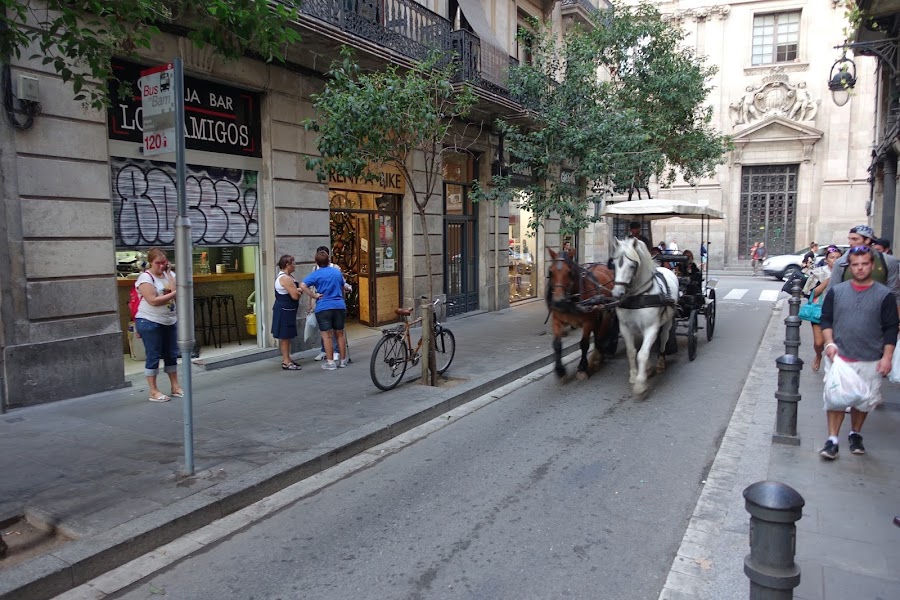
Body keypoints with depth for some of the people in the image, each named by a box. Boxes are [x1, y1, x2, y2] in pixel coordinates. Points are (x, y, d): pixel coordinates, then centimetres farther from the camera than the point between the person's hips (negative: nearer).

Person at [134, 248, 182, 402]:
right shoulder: (146, 278, -11)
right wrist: (174, 294, -19)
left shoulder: (170, 275, 8)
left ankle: (175, 387, 22)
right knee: (154, 356, -1)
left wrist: (169, 274, -9)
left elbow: (176, 290, -7)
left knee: (172, 355, 11)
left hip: (170, 322, 6)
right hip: (150, 322, -6)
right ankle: (153, 392, 6)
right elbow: (153, 300, -21)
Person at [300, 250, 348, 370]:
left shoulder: (316, 274, -4)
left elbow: (302, 285, -16)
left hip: (323, 307, -4)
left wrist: (314, 296, -8)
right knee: (340, 333, 12)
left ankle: (330, 363, 4)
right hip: (339, 306, 4)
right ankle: (343, 360, 19)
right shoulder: (337, 272, 9)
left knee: (326, 335, 2)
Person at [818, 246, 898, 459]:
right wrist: (830, 343, -7)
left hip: (870, 361, 0)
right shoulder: (836, 291, 3)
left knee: (863, 401, 11)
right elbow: (826, 319, 7)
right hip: (840, 358, 0)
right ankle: (832, 440, 6)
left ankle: (855, 435, 33)